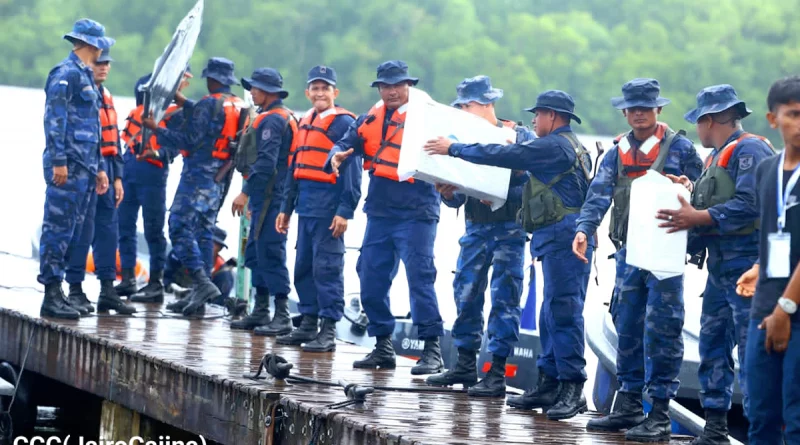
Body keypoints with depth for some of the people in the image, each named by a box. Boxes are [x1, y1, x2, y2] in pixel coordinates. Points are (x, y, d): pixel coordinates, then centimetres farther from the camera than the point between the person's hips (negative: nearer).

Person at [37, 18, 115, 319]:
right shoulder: (66, 74, -8)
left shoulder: (85, 77, 22)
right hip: (67, 168, -10)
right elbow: (55, 119, -16)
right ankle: (52, 296, -8)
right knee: (58, 229, -8)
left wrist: (99, 168, 24)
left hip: (84, 170, 10)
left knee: (72, 232, 9)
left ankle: (57, 293, 13)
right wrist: (59, 160, -21)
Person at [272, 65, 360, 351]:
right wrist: (286, 208, 20)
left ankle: (329, 330, -5)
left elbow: (352, 170, -11)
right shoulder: (305, 123, 17)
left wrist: (345, 210, -17)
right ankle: (309, 323, 19)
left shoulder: (344, 123, -7)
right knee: (303, 267, 11)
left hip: (329, 209, -8)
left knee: (327, 268, -7)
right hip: (306, 207, 8)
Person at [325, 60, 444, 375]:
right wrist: (337, 155, -16)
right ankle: (383, 346, 23)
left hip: (415, 213, -6)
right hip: (379, 213, 6)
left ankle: (432, 349, -3)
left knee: (419, 278, -9)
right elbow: (349, 144, 6)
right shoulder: (370, 119, 13)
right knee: (371, 281, 10)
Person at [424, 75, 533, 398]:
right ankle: (465, 365, 18)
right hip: (475, 229, 6)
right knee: (465, 292, 7)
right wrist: (447, 193, -10)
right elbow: (458, 198, 11)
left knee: (504, 298, -5)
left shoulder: (522, 138, -5)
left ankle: (497, 373, -3)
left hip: (509, 229, -6)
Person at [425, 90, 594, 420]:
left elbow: (503, 156, -10)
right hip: (558, 240, 11)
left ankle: (572, 389, -14)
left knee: (563, 311, -12)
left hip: (564, 238, -11)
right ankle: (549, 385, 12)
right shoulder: (568, 146, 23)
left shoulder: (553, 145, -9)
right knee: (552, 314, 10)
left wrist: (453, 149, -1)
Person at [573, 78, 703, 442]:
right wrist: (584, 229, -15)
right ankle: (628, 406, 19)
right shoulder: (617, 153, 11)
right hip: (629, 252, 5)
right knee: (627, 327, 10)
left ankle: (659, 415, -3)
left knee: (661, 330, -6)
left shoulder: (679, 148, 0)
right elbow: (599, 194, -1)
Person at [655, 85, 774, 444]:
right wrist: (691, 191, 7)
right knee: (712, 343, 12)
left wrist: (697, 218, -21)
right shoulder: (718, 155, 21)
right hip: (720, 266, 10)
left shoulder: (750, 149, -11)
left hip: (746, 263, -10)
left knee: (751, 347, -11)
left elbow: (749, 205, -21)